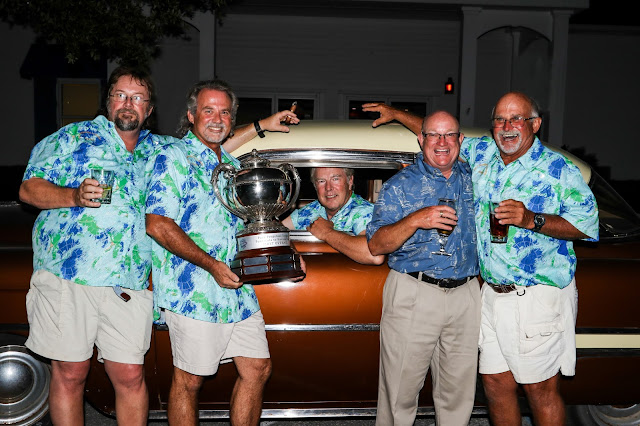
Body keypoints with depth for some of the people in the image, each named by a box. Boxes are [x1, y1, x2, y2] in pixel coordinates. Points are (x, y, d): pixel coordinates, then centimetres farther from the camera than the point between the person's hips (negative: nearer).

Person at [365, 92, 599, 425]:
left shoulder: (559, 170, -5)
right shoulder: (481, 154, 9)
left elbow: (587, 225, -8)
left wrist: (532, 220, -20)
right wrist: (397, 114, 27)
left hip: (540, 297, -4)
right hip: (493, 294, 5)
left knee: (540, 388, 1)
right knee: (495, 382, 10)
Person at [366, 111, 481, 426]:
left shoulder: (469, 177, 11)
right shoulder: (400, 185, -1)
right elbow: (375, 246, -8)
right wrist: (416, 220, -22)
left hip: (465, 295, 4)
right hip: (413, 296, -4)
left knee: (458, 396, 11)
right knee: (400, 393, 1)